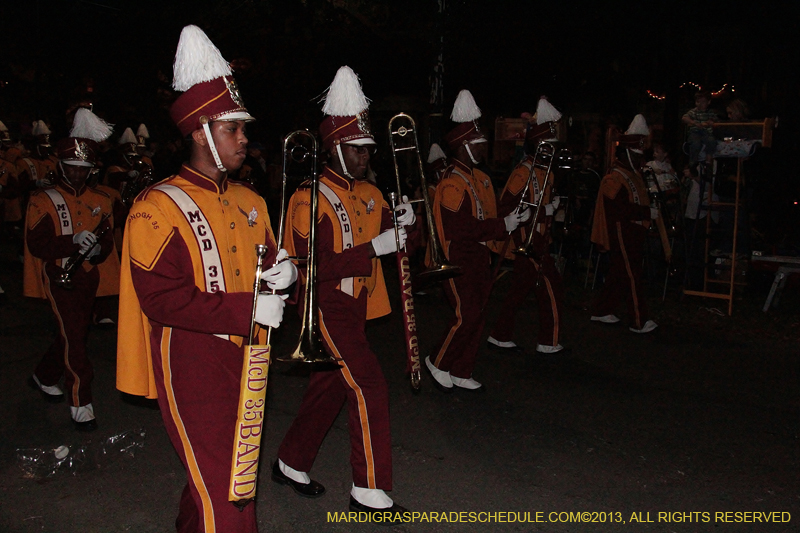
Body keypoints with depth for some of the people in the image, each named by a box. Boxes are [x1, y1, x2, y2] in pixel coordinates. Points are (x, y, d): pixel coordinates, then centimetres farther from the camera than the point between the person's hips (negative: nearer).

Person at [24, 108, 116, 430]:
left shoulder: (99, 201, 11)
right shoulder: (44, 201, -3)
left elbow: (107, 240, 10)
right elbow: (36, 244, -14)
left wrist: (98, 249, -14)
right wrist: (73, 241, -30)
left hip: (88, 277, 5)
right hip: (59, 278, -5)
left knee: (74, 333, 16)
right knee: (73, 337, -10)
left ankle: (44, 377, 41)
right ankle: (80, 403, -4)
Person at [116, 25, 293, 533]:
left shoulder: (250, 202, 10)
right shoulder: (158, 208, -14)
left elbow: (271, 260, 20)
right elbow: (160, 299, -21)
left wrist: (284, 272, -5)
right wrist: (248, 308, -26)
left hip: (245, 363, 8)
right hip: (193, 372, -8)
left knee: (236, 472, 23)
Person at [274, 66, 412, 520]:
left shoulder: (369, 194, 10)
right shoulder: (310, 200, -14)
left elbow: (388, 236, 15)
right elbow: (315, 267, -22)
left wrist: (401, 222, -8)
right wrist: (373, 248, -26)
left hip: (357, 305, 8)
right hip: (328, 307, -8)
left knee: (330, 386, 16)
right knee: (370, 388, -10)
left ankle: (292, 464, 34)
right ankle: (369, 492, 1)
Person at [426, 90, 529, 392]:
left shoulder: (479, 178, 15)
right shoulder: (452, 183, -17)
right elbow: (462, 228, -24)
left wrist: (515, 218, 5)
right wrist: (503, 226, -21)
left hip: (480, 258, 9)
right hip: (460, 260, -9)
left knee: (476, 317, 10)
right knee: (467, 316, -9)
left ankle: (461, 373, 21)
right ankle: (438, 363, 12)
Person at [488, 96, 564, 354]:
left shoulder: (545, 172, 15)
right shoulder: (524, 171, -16)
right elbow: (506, 207, -22)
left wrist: (552, 206, 7)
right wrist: (544, 211, -21)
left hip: (537, 243, 10)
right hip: (528, 243, -10)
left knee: (520, 290, 13)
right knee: (551, 289, -3)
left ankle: (500, 337, 21)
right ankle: (549, 343, 8)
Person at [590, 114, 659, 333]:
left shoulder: (632, 176, 18)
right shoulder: (614, 179, -16)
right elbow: (621, 209, -25)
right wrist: (648, 213, -22)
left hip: (632, 236, 10)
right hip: (621, 236, -10)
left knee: (618, 276, 14)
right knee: (632, 278, -6)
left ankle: (601, 311, 24)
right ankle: (639, 321, -1)